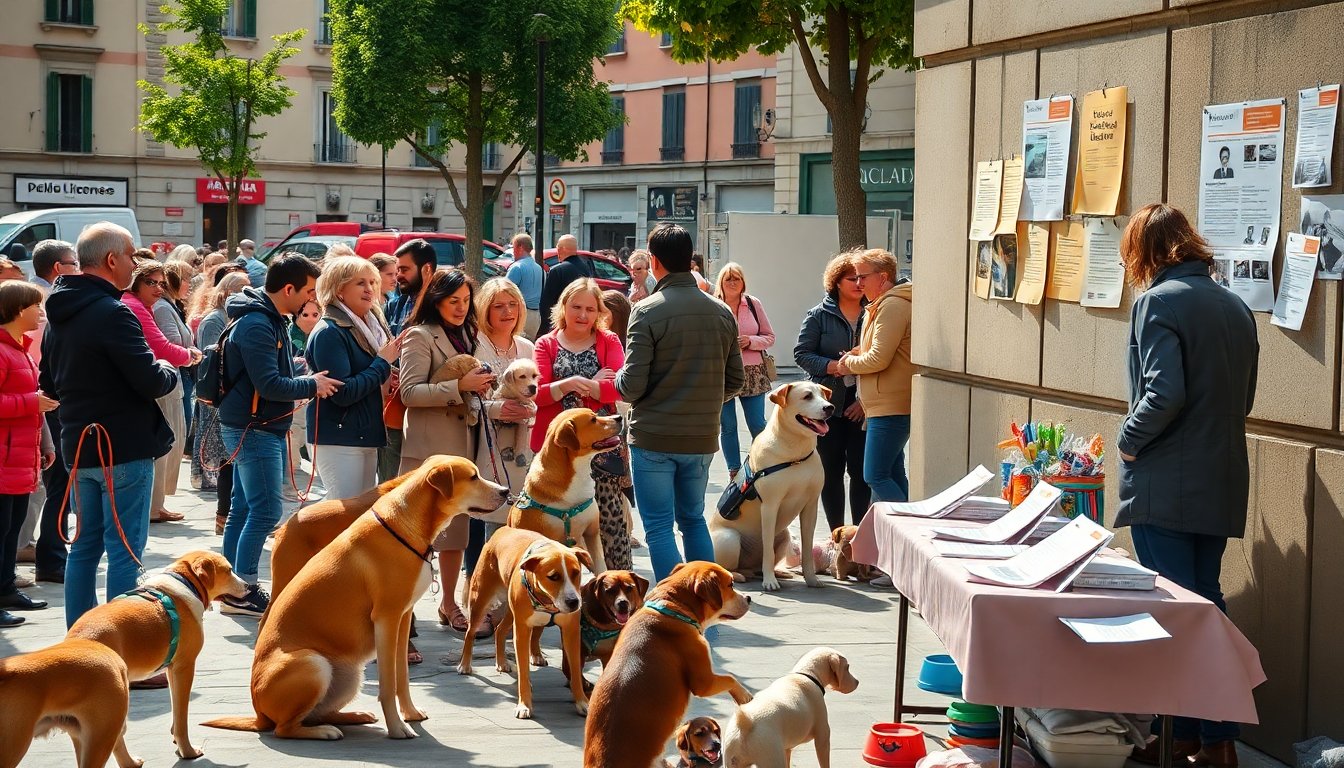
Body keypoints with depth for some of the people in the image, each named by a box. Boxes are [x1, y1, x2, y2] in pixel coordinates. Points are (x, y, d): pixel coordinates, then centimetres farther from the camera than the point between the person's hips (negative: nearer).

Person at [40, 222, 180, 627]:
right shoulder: (112, 313, -18)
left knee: (86, 544, 14)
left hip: (79, 446, 9)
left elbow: (49, 384, 19)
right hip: (124, 449, -8)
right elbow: (150, 381, -20)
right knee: (125, 548, -4)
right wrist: (170, 373, 0)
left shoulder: (59, 315, 10)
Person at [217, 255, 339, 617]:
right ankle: (242, 591, -4)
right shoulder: (256, 325, -20)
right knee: (265, 511, -8)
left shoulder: (269, 319, 13)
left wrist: (305, 382, 4)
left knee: (243, 508, 13)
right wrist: (311, 385, -14)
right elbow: (269, 384, -24)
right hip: (253, 429, -10)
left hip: (257, 428, 10)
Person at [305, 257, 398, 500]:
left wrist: (389, 379, 3)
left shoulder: (371, 325, 13)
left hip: (366, 437, 9)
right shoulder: (329, 333, -13)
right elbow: (343, 393, -20)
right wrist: (382, 364, -11)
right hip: (338, 440, -9)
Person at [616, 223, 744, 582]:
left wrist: (617, 379, 6)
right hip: (703, 438, 5)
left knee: (659, 528, 2)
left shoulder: (647, 311, -13)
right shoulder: (722, 312, 3)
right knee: (694, 520, 20)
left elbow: (633, 385, -16)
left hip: (654, 438, -5)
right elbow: (735, 379, 8)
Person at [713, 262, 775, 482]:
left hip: (752, 373, 1)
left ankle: (760, 469, 11)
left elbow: (770, 337, 6)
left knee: (758, 426, 0)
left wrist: (751, 341, -12)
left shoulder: (753, 304, 3)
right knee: (727, 427, 7)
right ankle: (734, 472, 16)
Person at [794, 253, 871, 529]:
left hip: (862, 405, 0)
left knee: (861, 470, 0)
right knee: (831, 470, 6)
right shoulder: (819, 315, 2)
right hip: (828, 403, 0)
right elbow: (801, 353, 0)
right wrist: (830, 366, -17)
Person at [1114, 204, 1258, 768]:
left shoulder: (1158, 301, -12)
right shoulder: (1235, 307, 11)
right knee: (1206, 600, 14)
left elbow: (1164, 393, -21)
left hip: (1165, 484, -7)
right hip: (1221, 485, 7)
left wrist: (1129, 440, -7)